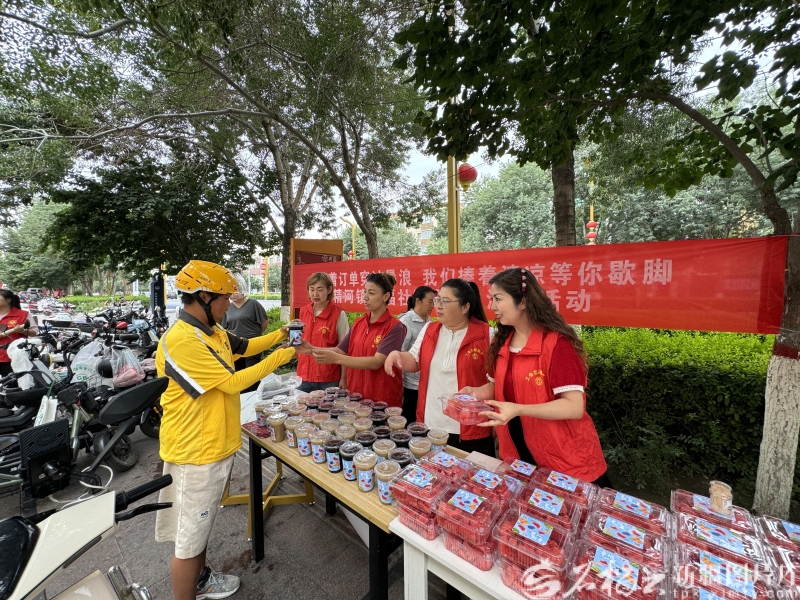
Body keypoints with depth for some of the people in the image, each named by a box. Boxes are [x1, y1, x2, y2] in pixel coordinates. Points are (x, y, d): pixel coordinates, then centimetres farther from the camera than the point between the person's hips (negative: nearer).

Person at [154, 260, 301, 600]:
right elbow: (232, 382, -27)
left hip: (215, 444, 10)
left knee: (202, 522, 28)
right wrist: (280, 357, -21)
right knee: (189, 536, 11)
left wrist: (279, 336, 3)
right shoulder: (181, 340, -27)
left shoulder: (213, 332, 3)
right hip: (195, 451, -10)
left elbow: (245, 346, 17)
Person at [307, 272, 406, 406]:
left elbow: (376, 362, -24)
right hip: (355, 394, 5)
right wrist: (312, 349, -13)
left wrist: (336, 358, -30)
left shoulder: (394, 327, -15)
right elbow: (340, 350, 2)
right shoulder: (358, 323, 4)